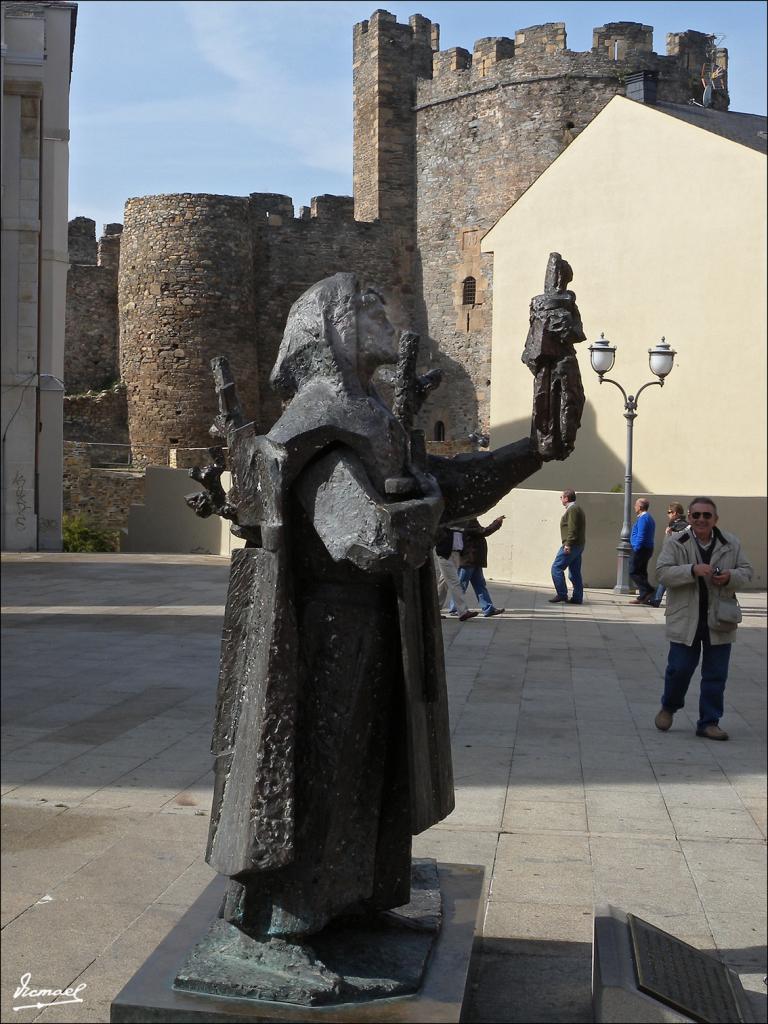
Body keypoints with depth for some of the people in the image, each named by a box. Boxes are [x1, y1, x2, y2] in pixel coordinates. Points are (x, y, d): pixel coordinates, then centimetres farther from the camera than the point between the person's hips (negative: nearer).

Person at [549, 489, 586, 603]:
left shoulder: (572, 509, -11)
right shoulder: (578, 509, 22)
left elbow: (572, 529, -21)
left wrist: (568, 544, -24)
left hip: (571, 546, -11)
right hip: (578, 546, 11)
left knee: (556, 568, -9)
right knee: (575, 572, 10)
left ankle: (562, 594, -11)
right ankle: (577, 598, 10)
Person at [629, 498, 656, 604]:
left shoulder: (643, 518, -15)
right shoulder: (649, 517, 17)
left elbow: (641, 536, -23)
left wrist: (636, 548, -19)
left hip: (641, 549, -10)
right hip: (648, 549, 10)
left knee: (634, 573, -7)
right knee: (641, 573, 13)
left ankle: (649, 591, -14)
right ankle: (643, 597, 13)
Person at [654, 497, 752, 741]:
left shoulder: (731, 543, 4)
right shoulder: (675, 543, -4)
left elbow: (746, 571, 9)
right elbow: (663, 572, -12)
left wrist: (730, 577, -14)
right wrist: (693, 570, -26)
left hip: (718, 620, 2)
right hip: (685, 620, -2)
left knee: (716, 675, 6)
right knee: (679, 668, 3)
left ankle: (709, 722, 17)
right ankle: (668, 708, 29)